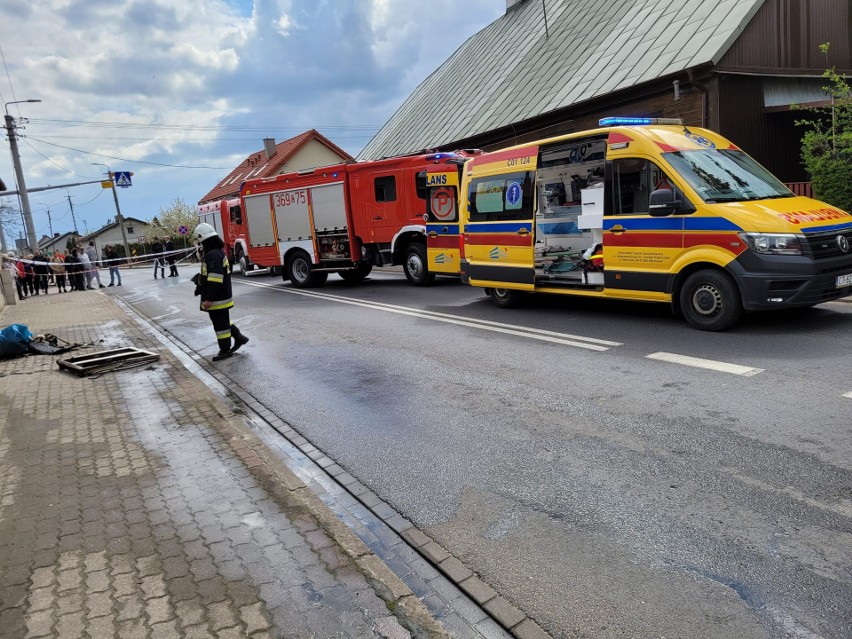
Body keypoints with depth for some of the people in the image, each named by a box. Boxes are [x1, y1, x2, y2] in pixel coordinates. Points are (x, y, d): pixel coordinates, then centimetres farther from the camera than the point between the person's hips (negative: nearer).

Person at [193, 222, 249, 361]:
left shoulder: (213, 255, -21)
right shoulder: (219, 252, 11)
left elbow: (215, 279, -26)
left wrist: (209, 299, -24)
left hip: (217, 299, -10)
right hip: (222, 296, 10)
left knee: (220, 323, 0)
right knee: (222, 320, 20)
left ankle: (225, 350, 10)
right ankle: (239, 337, 25)